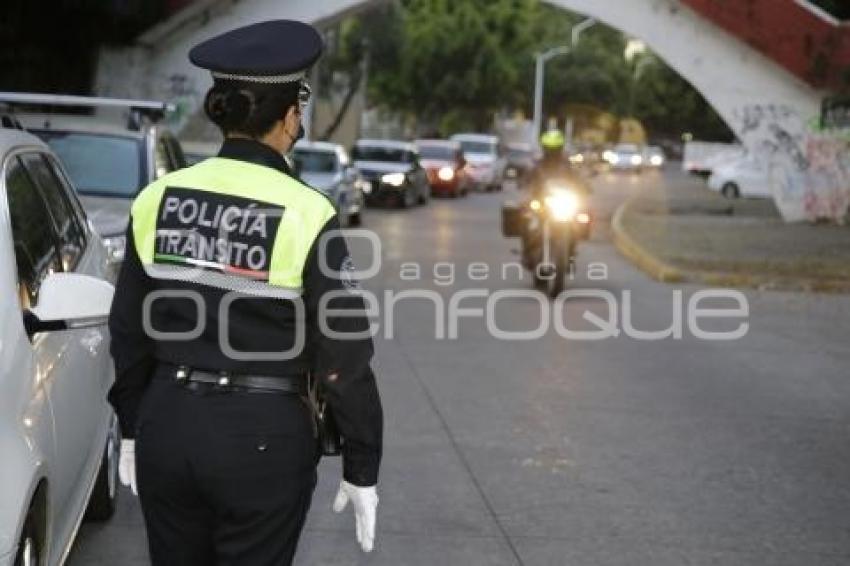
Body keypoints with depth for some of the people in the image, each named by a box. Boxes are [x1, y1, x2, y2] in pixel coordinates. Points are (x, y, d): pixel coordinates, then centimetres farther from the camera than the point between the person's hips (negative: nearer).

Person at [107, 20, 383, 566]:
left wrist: (132, 429, 20)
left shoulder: (158, 199, -2)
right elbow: (344, 357, -12)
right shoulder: (305, 214, -15)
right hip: (263, 439, -4)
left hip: (168, 425, 4)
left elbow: (129, 333, 7)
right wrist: (362, 470, -3)